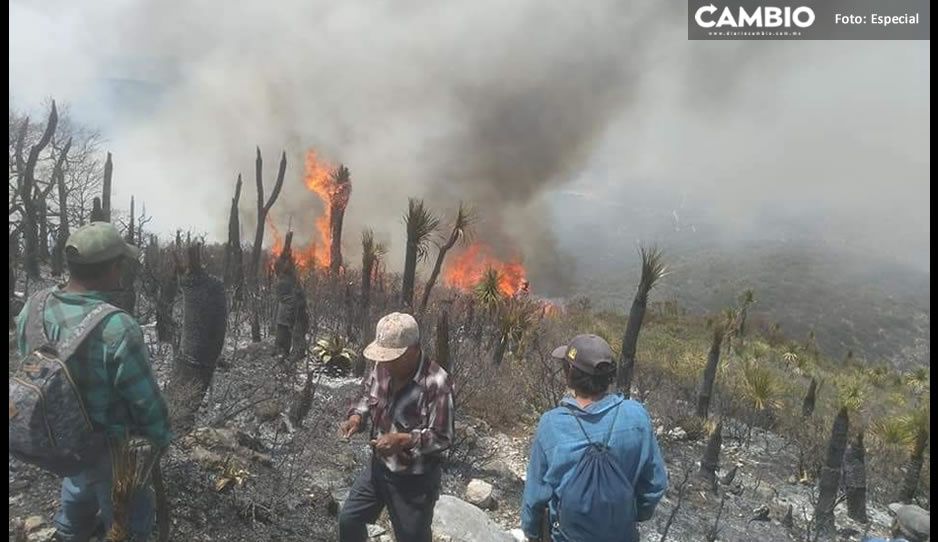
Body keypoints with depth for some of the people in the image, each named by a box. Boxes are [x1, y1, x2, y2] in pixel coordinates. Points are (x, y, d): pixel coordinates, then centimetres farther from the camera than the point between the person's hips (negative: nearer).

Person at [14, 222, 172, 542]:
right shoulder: (117, 329, -37)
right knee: (128, 510, 20)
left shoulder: (33, 307, -14)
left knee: (79, 480, 37)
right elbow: (145, 399, -26)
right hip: (110, 446, -7)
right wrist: (162, 438, -6)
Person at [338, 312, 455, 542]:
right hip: (379, 466, 6)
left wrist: (402, 440, -36)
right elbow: (367, 396, 9)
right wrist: (357, 417, -11)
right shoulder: (382, 367, -11)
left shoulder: (436, 383, -30)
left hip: (415, 479, -6)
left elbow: (442, 438, -24)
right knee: (349, 519, 21)